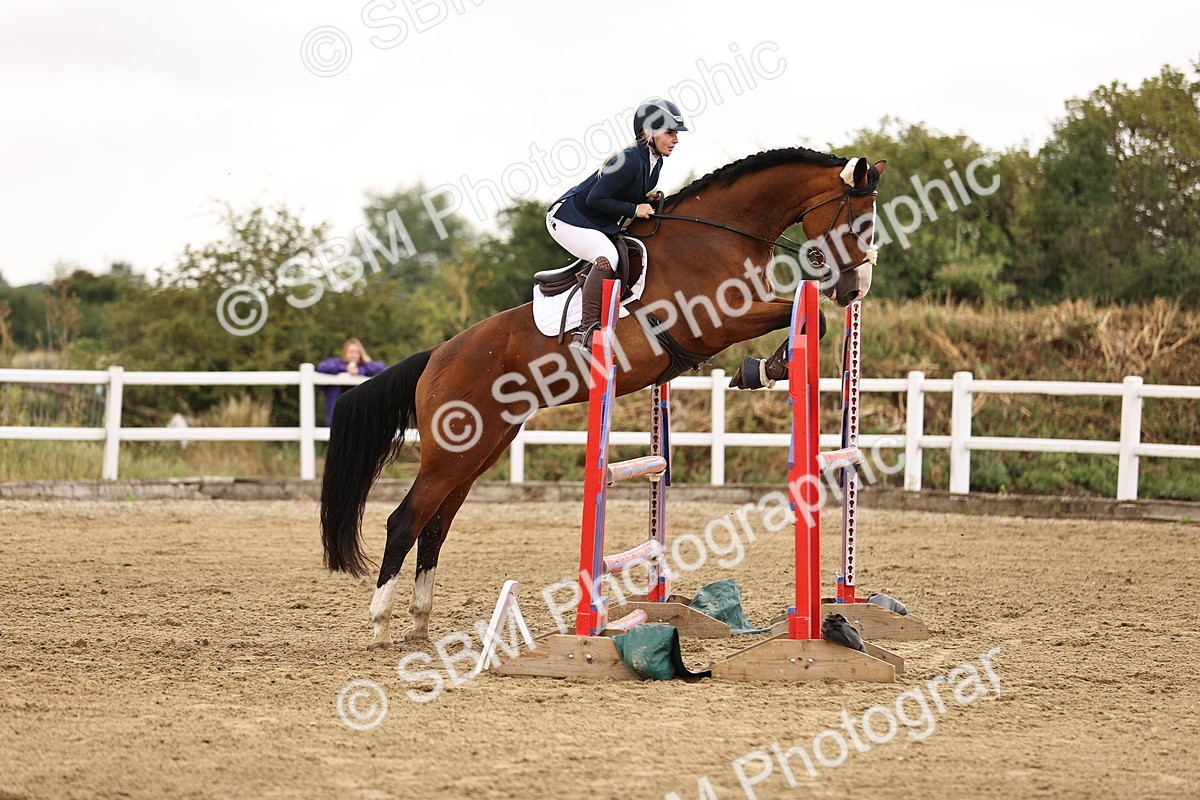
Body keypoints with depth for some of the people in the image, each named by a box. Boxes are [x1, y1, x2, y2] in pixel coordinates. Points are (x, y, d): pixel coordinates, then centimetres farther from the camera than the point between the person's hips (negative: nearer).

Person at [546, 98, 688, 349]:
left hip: (600, 225, 10)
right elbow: (596, 199, -27)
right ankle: (586, 331, -34)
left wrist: (650, 204, -2)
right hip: (568, 219, -10)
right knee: (607, 256, -31)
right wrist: (634, 210, -22)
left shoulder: (655, 161, 2)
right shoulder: (630, 161, -27)